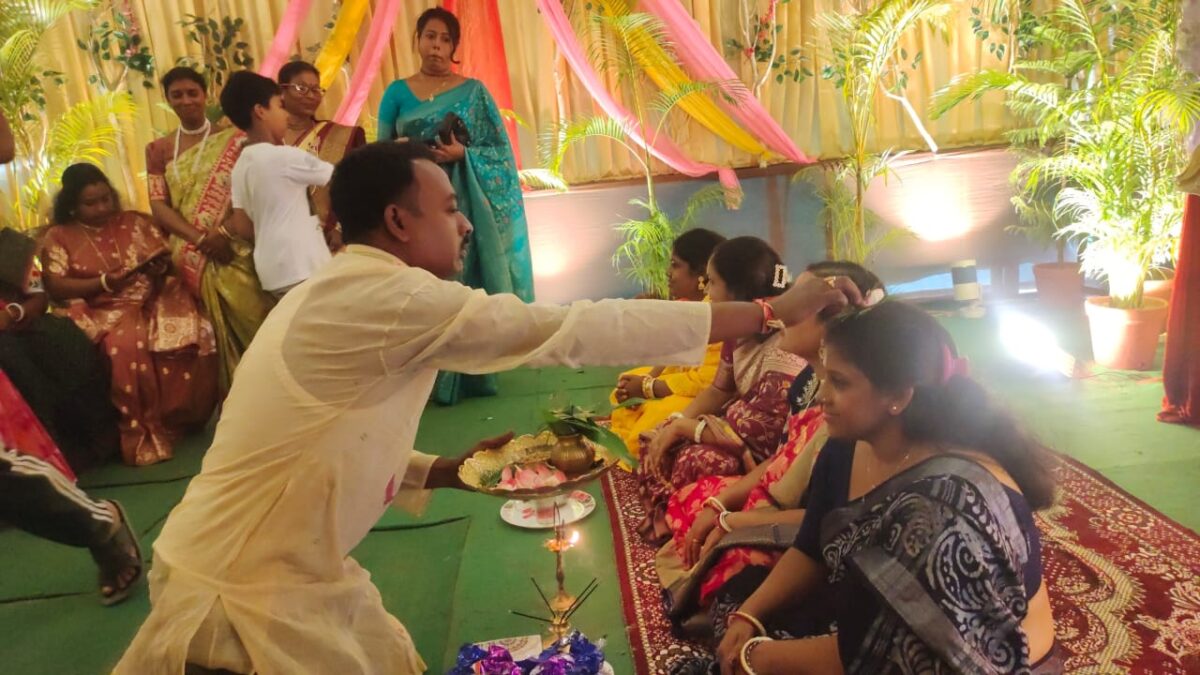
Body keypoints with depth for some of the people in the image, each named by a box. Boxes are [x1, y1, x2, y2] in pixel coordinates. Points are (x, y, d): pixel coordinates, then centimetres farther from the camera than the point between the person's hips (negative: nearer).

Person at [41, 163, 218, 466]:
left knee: (193, 333, -28)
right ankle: (143, 433, -23)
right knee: (127, 345, -36)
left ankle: (181, 415, -11)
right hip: (105, 312, -2)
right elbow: (55, 287, -3)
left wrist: (159, 267, -14)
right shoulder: (58, 237, 8)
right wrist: (103, 282, -16)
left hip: (153, 300, 3)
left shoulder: (134, 221, 15)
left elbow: (166, 258, 10)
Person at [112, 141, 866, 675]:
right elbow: (567, 329, -28)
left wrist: (447, 471, -2)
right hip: (241, 595, -9)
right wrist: (771, 312, -23)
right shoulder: (382, 296, -25)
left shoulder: (350, 297, 7)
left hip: (291, 572, 9)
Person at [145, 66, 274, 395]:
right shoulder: (159, 150, 11)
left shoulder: (233, 139, 4)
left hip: (235, 251, -2)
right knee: (225, 330, 5)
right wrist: (199, 239, -14)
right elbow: (159, 205, 2)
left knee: (254, 318, -7)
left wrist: (224, 232, -20)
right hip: (193, 256, 2)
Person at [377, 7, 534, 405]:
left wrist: (463, 154, -15)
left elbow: (500, 150, 1)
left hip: (460, 206, -1)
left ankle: (465, 376, 8)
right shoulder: (397, 93, 10)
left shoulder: (474, 92, 5)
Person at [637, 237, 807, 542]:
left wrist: (684, 427, -20)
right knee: (659, 443, -1)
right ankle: (664, 525, 13)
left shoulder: (785, 354, -32)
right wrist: (676, 423, -9)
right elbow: (719, 391, 7)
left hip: (770, 454, -9)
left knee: (696, 461, -29)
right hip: (740, 425, 9)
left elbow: (756, 437, -29)